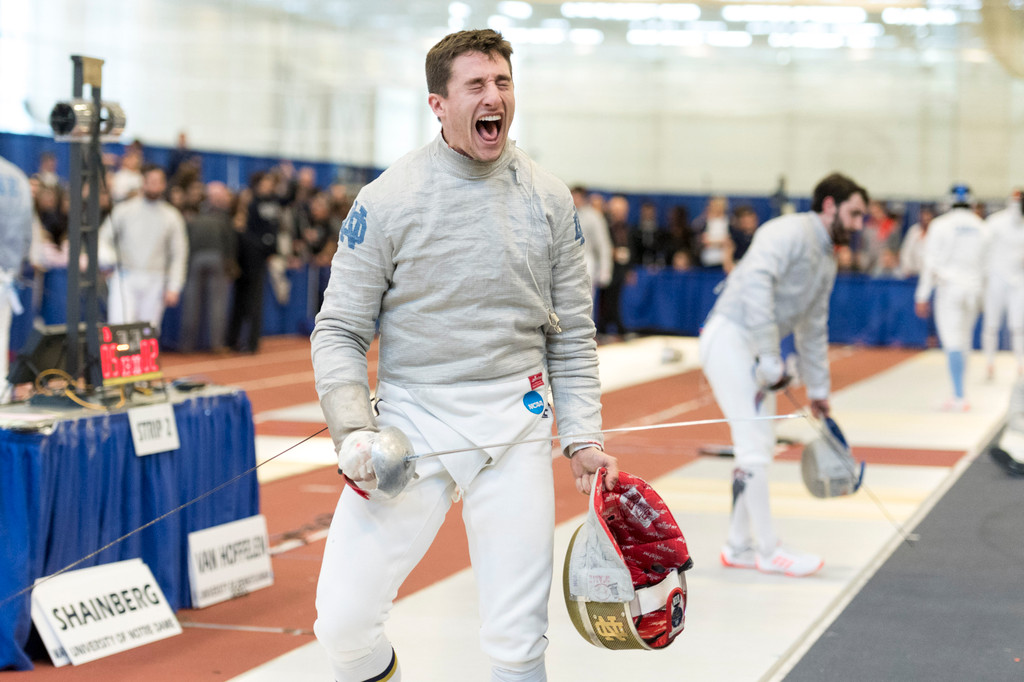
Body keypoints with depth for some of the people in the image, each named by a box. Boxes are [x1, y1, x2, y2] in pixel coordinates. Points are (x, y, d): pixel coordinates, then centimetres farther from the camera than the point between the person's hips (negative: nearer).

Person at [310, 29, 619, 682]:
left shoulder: (548, 198, 3)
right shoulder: (387, 199, -6)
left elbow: (572, 334, 9)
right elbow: (339, 330, -1)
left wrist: (584, 437, 0)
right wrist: (352, 432, -15)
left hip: (513, 425, 2)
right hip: (411, 419, -1)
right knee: (344, 619, -7)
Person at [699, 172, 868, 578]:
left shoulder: (826, 262, 15)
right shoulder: (791, 232, -15)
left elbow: (813, 331, 25)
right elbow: (756, 284, -29)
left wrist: (818, 389, 27)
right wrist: (770, 358, -29)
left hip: (755, 351, 10)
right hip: (730, 339, -10)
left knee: (759, 446, 11)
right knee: (754, 447, -7)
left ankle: (740, 547, 21)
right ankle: (769, 552, 0)